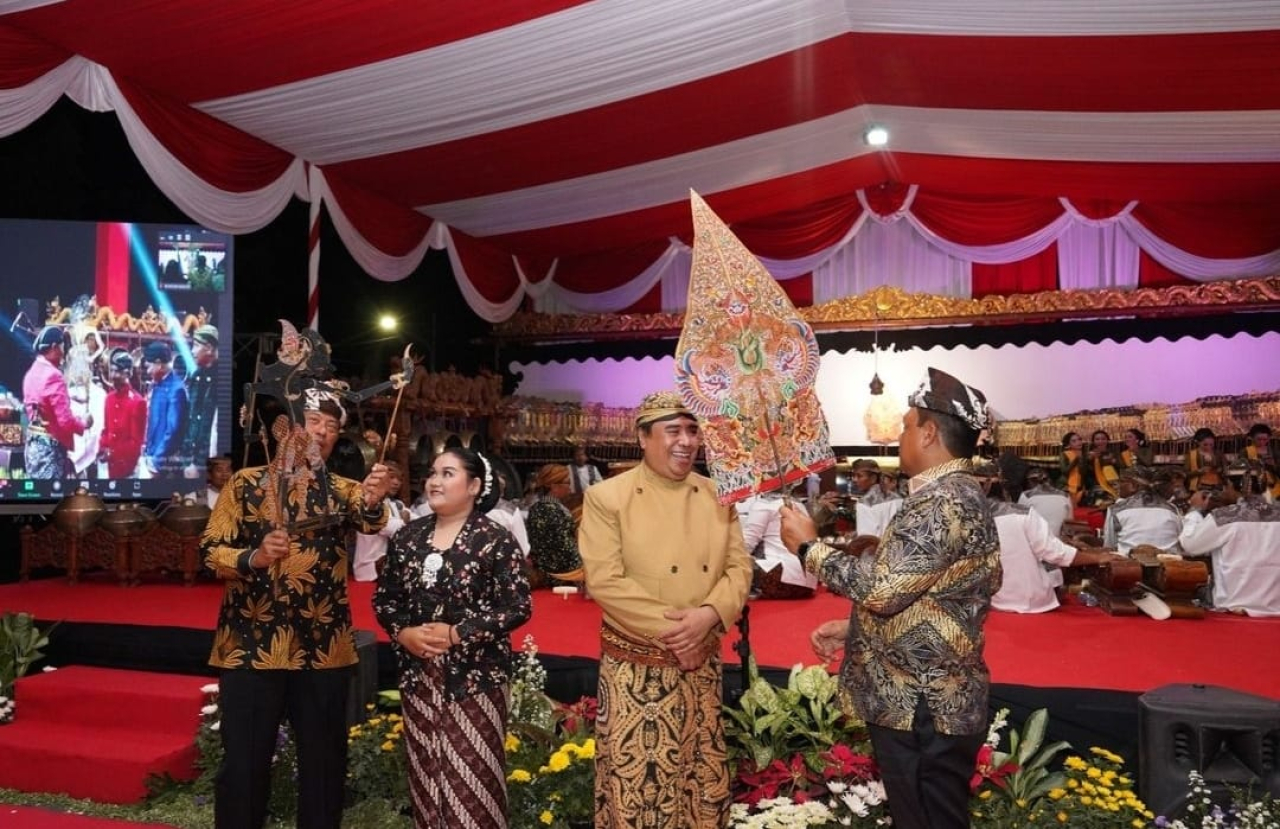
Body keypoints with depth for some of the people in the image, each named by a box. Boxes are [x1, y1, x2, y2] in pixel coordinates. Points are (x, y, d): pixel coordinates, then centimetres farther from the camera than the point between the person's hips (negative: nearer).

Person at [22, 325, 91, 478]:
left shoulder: (31, 372, 9)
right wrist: (84, 423, -3)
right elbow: (65, 420, -21)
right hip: (50, 447, -9)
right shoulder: (53, 375, -18)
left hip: (32, 443, 9)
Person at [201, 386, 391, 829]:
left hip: (323, 648, 2)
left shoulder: (341, 489, 6)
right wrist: (254, 557, -22)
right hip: (251, 644, -1)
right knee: (244, 761, 7)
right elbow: (210, 550, -2)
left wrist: (373, 501, -39)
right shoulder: (246, 483, 2)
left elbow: (368, 520, -16)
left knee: (324, 761, 11)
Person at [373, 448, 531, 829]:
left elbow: (517, 607, -12)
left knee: (471, 776, -1)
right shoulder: (407, 536, 7)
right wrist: (402, 632, -7)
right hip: (418, 672, 5)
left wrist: (457, 634, -16)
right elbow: (383, 598, 12)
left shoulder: (496, 540, -8)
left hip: (475, 674, -4)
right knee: (425, 772, 13)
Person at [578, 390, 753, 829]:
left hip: (702, 663, 5)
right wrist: (668, 628, -19)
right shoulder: (606, 497, -10)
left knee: (704, 775, 16)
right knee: (636, 779, 5)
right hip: (636, 667, -4)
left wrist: (708, 615, -16)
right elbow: (604, 581, -16)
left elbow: (739, 567, 2)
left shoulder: (717, 496, 5)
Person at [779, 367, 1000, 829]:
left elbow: (882, 587, -28)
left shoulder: (945, 502, -22)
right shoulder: (949, 494, 13)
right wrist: (852, 628, 14)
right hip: (923, 700, 10)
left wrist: (808, 547, -16)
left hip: (922, 709, -10)